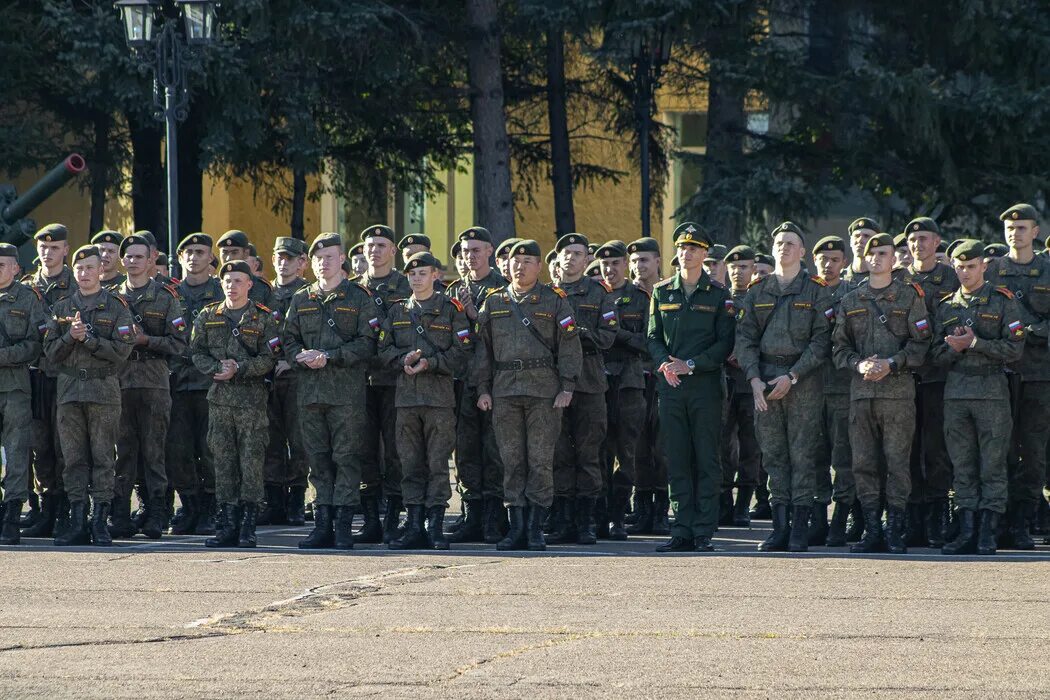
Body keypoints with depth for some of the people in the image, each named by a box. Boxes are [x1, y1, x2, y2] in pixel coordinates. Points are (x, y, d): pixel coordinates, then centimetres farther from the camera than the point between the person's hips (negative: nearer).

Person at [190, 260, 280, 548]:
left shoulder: (263, 318, 2)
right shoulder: (208, 316, 11)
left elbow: (269, 359, -4)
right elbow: (196, 352, 9)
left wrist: (239, 369, -15)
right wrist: (216, 369, -9)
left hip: (252, 398, -3)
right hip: (219, 397, 3)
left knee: (251, 460, -4)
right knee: (223, 460, 2)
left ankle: (248, 525, -1)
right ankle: (227, 523, 6)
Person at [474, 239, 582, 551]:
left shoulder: (554, 301, 5)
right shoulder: (493, 303, 14)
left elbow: (570, 346, 2)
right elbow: (483, 348, 14)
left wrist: (567, 387, -7)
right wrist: (483, 388, 5)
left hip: (544, 390, -3)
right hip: (504, 390, 3)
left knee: (541, 460, -4)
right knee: (512, 460, 2)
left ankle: (536, 528, -1)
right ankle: (517, 527, 6)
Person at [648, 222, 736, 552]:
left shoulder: (718, 296, 3)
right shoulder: (662, 293, 12)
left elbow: (725, 343, -2)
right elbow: (654, 337, 10)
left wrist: (691, 364, -13)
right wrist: (665, 363, -10)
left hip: (706, 385, -3)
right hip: (671, 386, 3)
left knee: (706, 461, -2)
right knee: (677, 461, 2)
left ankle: (704, 533, 0)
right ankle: (682, 531, 4)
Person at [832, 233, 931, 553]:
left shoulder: (909, 296, 5)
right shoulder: (851, 301, 15)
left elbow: (921, 342, 0)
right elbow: (840, 346, 13)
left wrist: (892, 364, -13)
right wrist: (859, 365, -6)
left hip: (898, 389, -3)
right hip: (861, 390, 3)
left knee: (897, 461, -6)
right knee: (864, 463, 1)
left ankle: (896, 532, -3)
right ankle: (872, 530, 6)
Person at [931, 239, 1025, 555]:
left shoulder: (1003, 302, 2)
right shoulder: (946, 307, 14)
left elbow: (1014, 350, -6)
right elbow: (937, 355, 12)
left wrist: (975, 343, -12)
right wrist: (954, 347, -9)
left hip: (992, 392, -4)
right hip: (956, 394, 4)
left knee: (992, 467, -4)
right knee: (963, 468, 3)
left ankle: (988, 535, -3)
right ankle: (967, 532, 6)